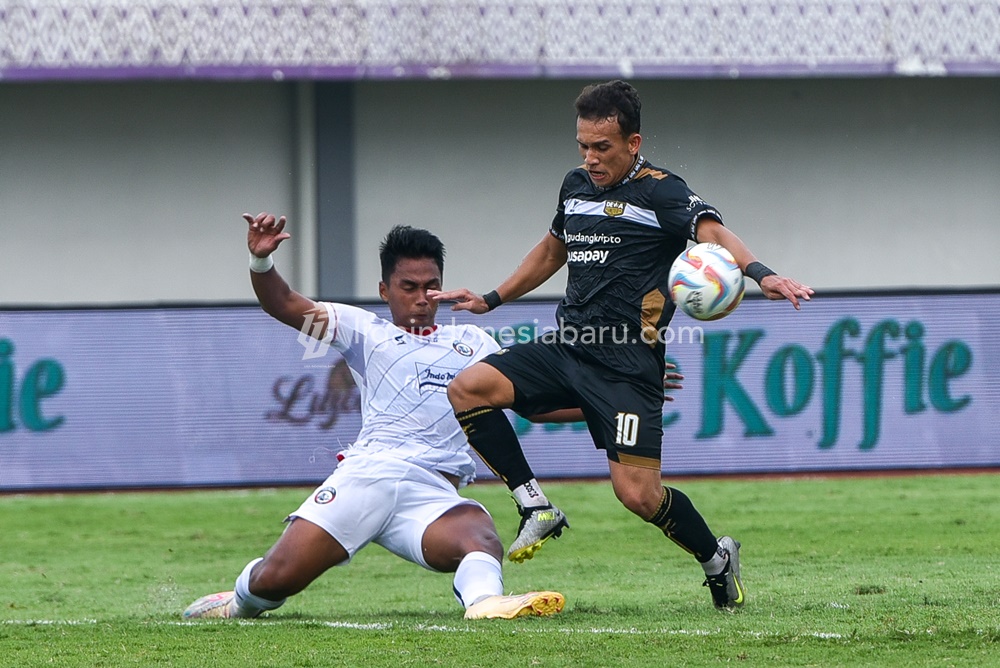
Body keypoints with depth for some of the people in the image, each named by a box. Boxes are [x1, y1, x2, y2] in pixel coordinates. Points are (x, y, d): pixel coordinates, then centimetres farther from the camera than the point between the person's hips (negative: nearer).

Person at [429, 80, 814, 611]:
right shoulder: (576, 187, 15)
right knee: (467, 390, -16)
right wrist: (491, 300, 38)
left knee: (638, 494, -13)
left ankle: (717, 559, 17)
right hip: (567, 346, 7)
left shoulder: (660, 192, -7)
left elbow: (712, 232, -26)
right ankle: (536, 509, -4)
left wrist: (757, 273, -46)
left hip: (627, 363, -7)